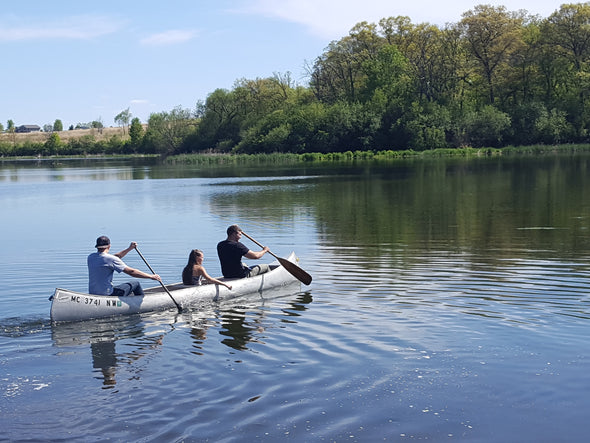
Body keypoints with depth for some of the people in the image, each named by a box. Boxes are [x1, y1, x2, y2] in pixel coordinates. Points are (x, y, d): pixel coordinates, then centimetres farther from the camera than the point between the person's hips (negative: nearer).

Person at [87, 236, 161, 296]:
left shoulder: (91, 257, 5)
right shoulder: (110, 259, -16)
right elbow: (131, 272, -13)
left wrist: (129, 249, 20)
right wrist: (151, 276, -5)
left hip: (92, 294, 7)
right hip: (107, 295, -7)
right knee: (135, 283, 10)